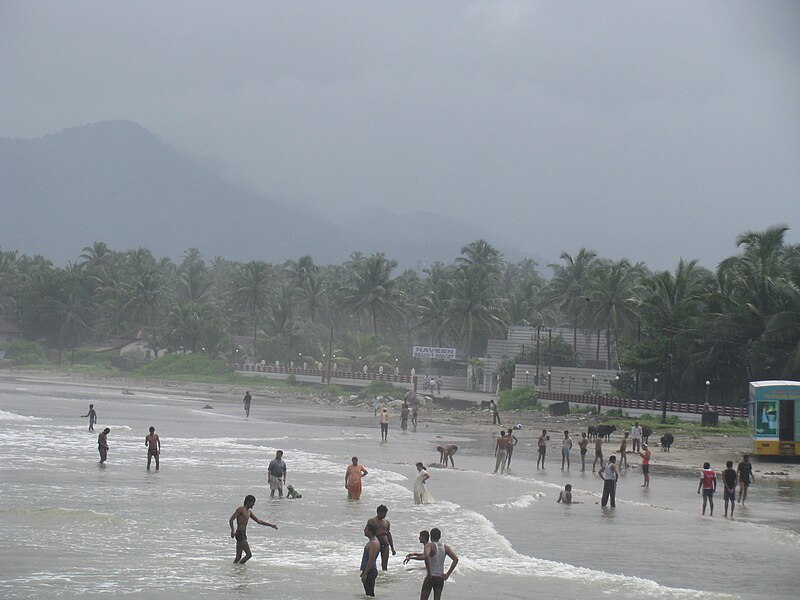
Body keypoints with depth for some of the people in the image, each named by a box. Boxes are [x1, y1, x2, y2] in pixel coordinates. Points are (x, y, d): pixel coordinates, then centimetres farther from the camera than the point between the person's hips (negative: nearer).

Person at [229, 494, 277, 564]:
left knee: (238, 557, 7)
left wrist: (270, 525, 28)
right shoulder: (240, 509, -7)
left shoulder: (249, 512, 19)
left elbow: (258, 521, 29)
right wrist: (232, 530, -30)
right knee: (249, 554, -13)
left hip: (243, 535, 9)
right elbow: (231, 520, -15)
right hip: (239, 534, -9)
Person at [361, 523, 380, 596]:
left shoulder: (374, 543, -19)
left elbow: (371, 560, -23)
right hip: (367, 570, 11)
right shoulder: (371, 541, 14)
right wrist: (363, 571, 24)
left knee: (369, 594, -9)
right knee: (369, 593, 14)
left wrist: (365, 574, -23)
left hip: (370, 571, -11)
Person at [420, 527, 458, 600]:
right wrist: (448, 574, -1)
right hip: (440, 578, 5)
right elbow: (456, 559, -2)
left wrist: (429, 572, -22)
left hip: (430, 577, -5)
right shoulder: (445, 547, 4)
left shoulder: (430, 545, -11)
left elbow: (426, 557, -31)